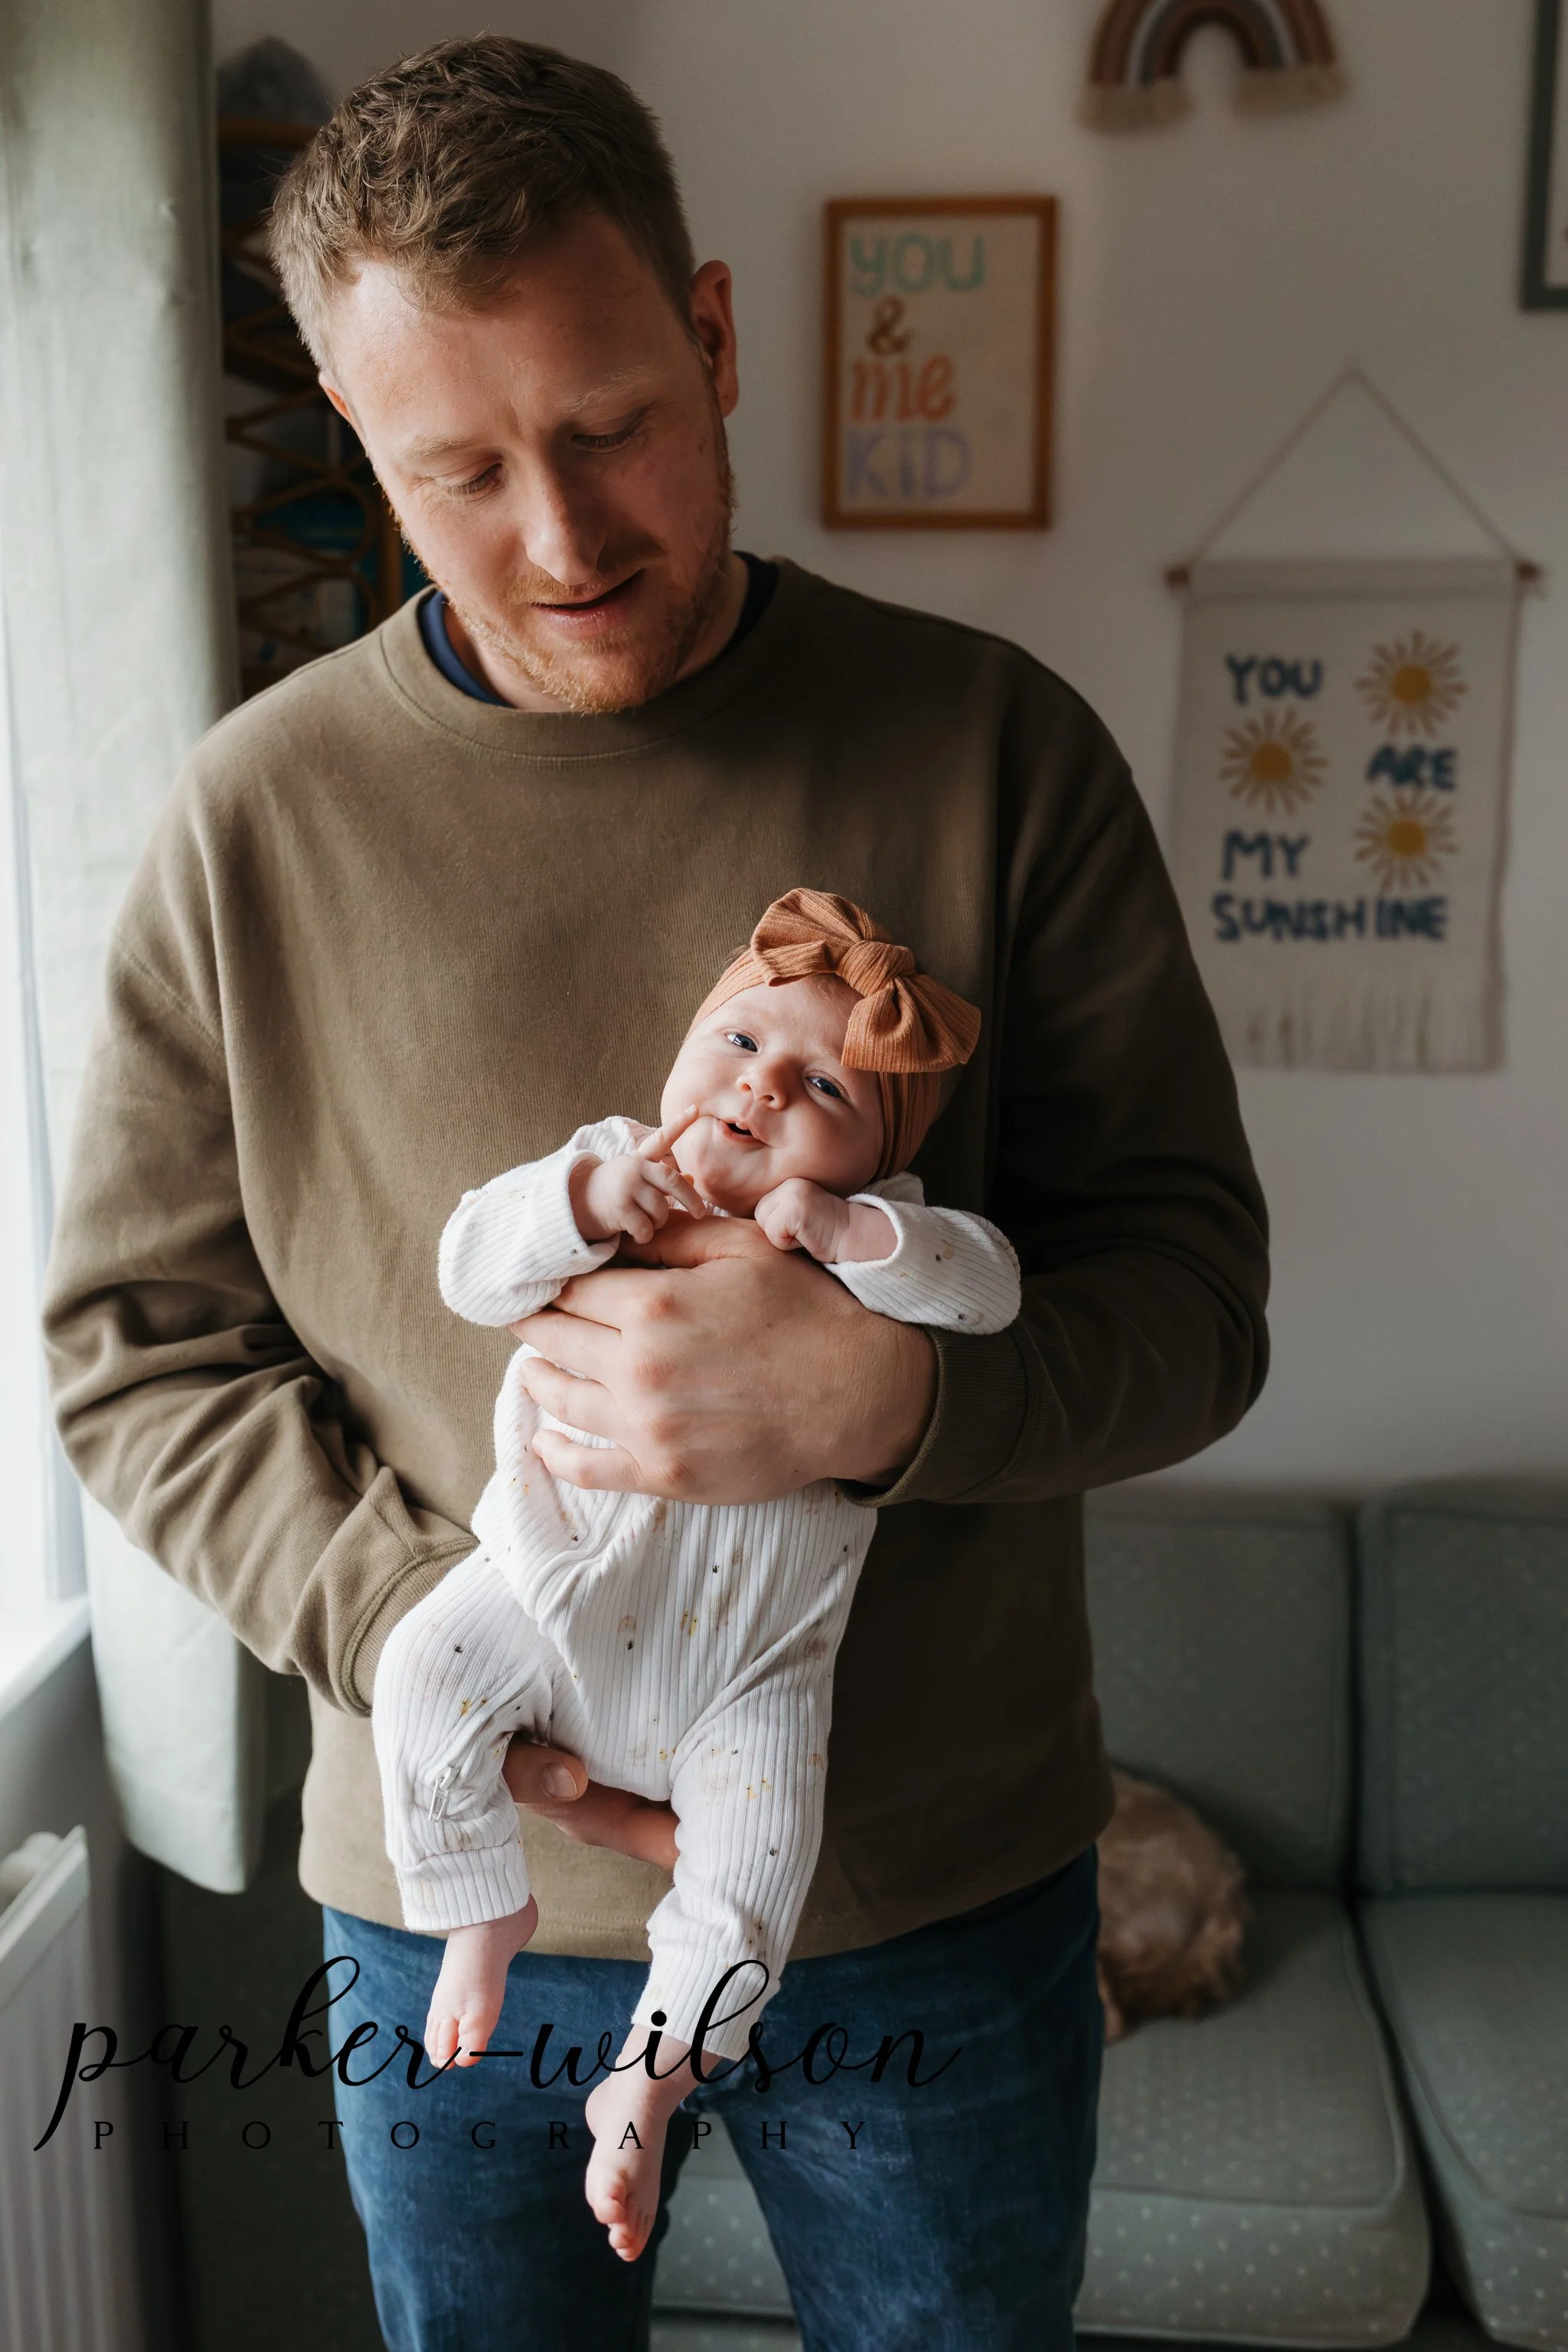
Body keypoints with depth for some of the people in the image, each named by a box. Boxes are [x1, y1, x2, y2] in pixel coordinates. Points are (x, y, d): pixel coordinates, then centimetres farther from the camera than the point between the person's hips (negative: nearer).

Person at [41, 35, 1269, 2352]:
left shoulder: (994, 747, -8)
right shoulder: (258, 812, -6)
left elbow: (1196, 1284, -7)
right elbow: (133, 1346, -2)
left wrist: (887, 1392, -26)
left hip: (940, 1896, 0)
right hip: (453, 1900, 1)